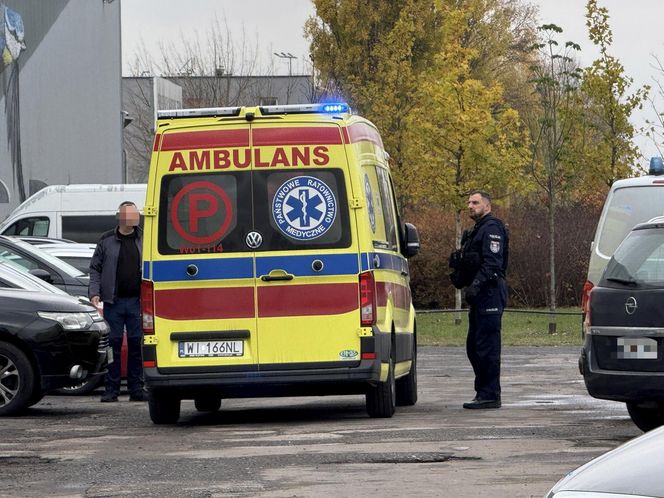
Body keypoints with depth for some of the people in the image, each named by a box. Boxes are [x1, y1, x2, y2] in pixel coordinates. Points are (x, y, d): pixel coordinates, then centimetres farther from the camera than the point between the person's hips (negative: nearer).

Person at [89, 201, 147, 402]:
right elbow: (95, 268, 6)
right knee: (113, 344, 0)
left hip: (136, 301, 2)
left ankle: (136, 388, 9)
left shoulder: (144, 240, 8)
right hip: (113, 302, -1)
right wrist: (94, 292, -6)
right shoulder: (106, 240, 4)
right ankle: (111, 388, 4)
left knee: (136, 345, 4)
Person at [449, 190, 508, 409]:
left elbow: (493, 262, -21)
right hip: (480, 295, 11)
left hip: (490, 293, -11)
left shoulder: (492, 229, -10)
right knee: (474, 346, 13)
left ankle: (490, 395, -10)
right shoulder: (477, 230, 23)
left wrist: (476, 285, -27)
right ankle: (483, 392, 18)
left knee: (487, 346, -11)